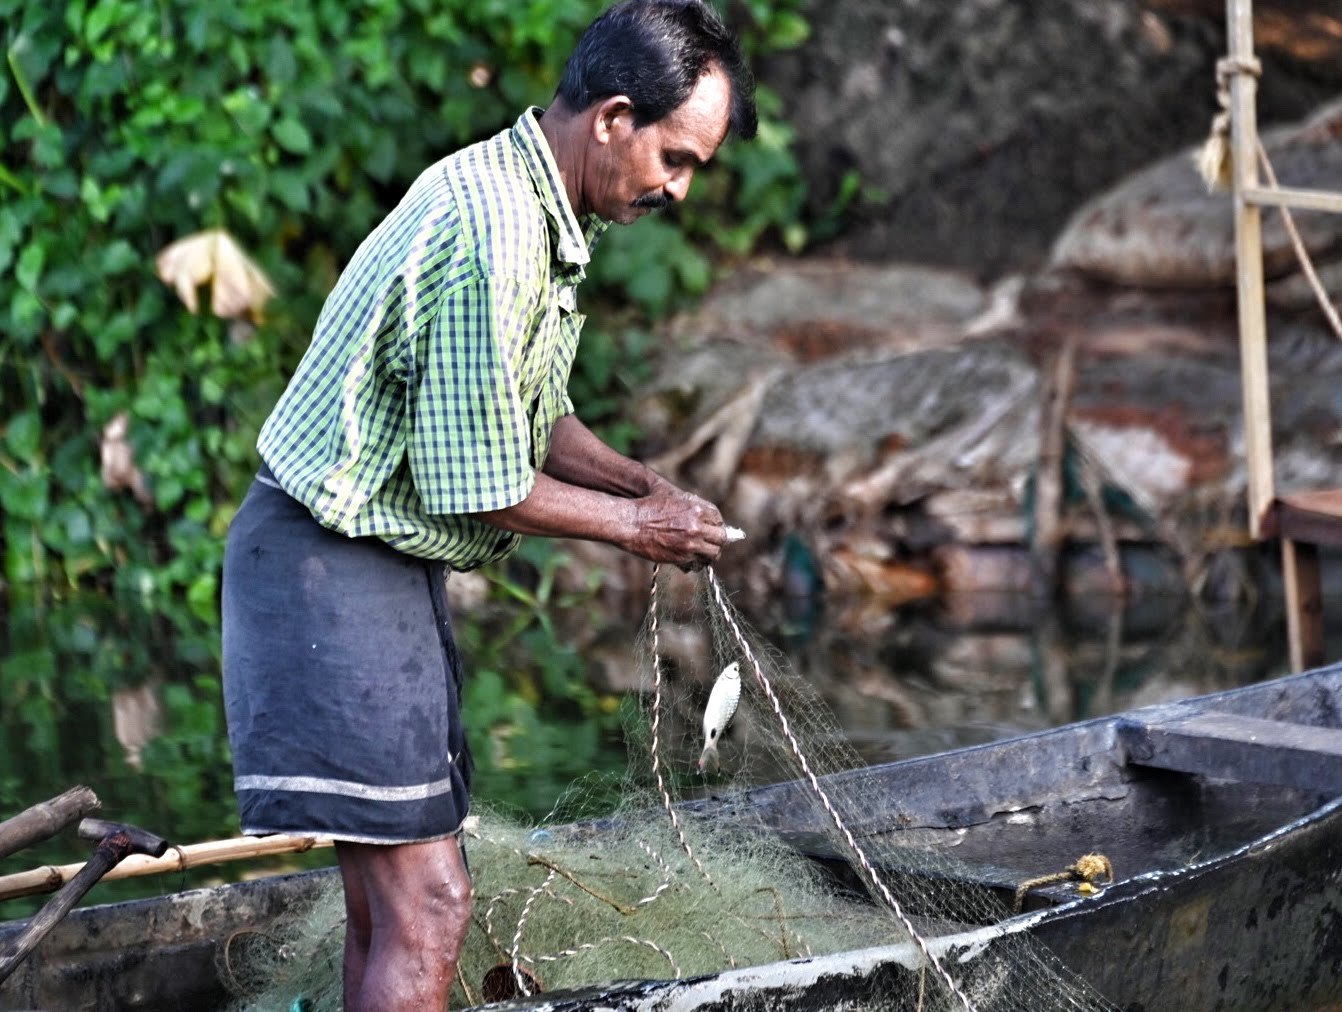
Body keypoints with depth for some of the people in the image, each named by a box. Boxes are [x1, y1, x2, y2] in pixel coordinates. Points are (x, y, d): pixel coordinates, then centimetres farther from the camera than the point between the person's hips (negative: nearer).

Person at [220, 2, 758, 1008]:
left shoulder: (539, 211, 10)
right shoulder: (493, 232, -24)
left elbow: (528, 415, 21)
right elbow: (477, 487, -21)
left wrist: (641, 481, 5)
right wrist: (635, 525, -8)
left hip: (383, 561, 11)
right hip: (331, 559, -11)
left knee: (389, 897, 14)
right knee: (425, 907, -14)